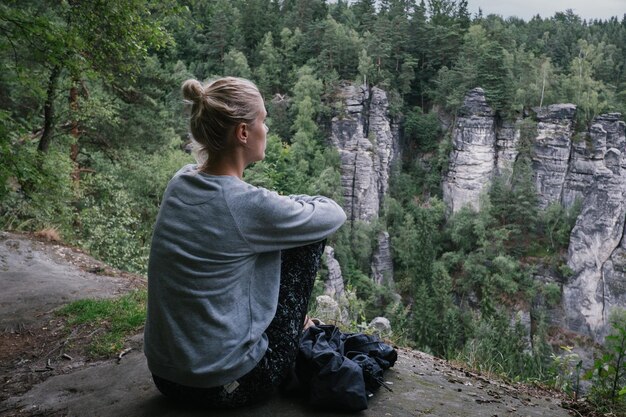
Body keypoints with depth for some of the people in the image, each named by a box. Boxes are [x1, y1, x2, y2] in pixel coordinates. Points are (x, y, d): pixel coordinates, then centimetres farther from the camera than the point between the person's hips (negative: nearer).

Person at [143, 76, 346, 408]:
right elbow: (333, 215, -6)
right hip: (226, 384, -7)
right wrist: (298, 204, 11)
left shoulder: (180, 182, -3)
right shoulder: (249, 205, -24)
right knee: (308, 234, 4)